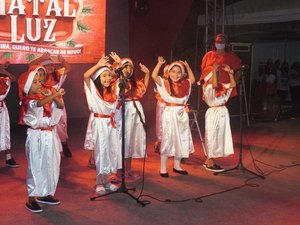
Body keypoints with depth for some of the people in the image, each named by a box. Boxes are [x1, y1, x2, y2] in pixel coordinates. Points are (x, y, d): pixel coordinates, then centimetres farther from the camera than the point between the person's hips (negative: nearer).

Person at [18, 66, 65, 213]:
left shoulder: (46, 97, 9)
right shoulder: (28, 101, -13)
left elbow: (60, 106, 2)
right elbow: (39, 103, -35)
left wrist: (56, 98, -17)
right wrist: (55, 94, -41)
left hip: (49, 135, 7)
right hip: (36, 137, -7)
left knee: (51, 165, 11)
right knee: (35, 167, -3)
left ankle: (44, 194, 25)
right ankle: (31, 199, 6)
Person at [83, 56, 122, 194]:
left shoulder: (112, 91, 7)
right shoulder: (94, 90, -8)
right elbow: (86, 76, -22)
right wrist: (98, 65, -17)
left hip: (111, 123, 6)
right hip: (99, 123, -6)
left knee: (111, 151, 8)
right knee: (101, 151, 0)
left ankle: (106, 181, 20)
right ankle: (99, 183, 10)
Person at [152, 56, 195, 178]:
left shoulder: (184, 84, 8)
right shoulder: (165, 83, -6)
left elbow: (192, 79, 25)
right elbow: (154, 76, -17)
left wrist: (187, 67, 18)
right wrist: (160, 63, -11)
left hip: (182, 114, 5)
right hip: (169, 114, -5)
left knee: (181, 141, 12)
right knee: (167, 140, -1)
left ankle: (177, 166, 26)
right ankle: (163, 168, 5)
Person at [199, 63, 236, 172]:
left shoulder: (221, 86, 11)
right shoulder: (208, 87, -14)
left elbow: (233, 85, 11)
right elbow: (214, 84, -35)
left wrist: (229, 72, 6)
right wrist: (214, 70, -29)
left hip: (222, 113, 9)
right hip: (214, 113, -9)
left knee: (219, 137, 13)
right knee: (212, 137, -3)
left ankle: (208, 161, 22)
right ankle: (210, 163, 5)